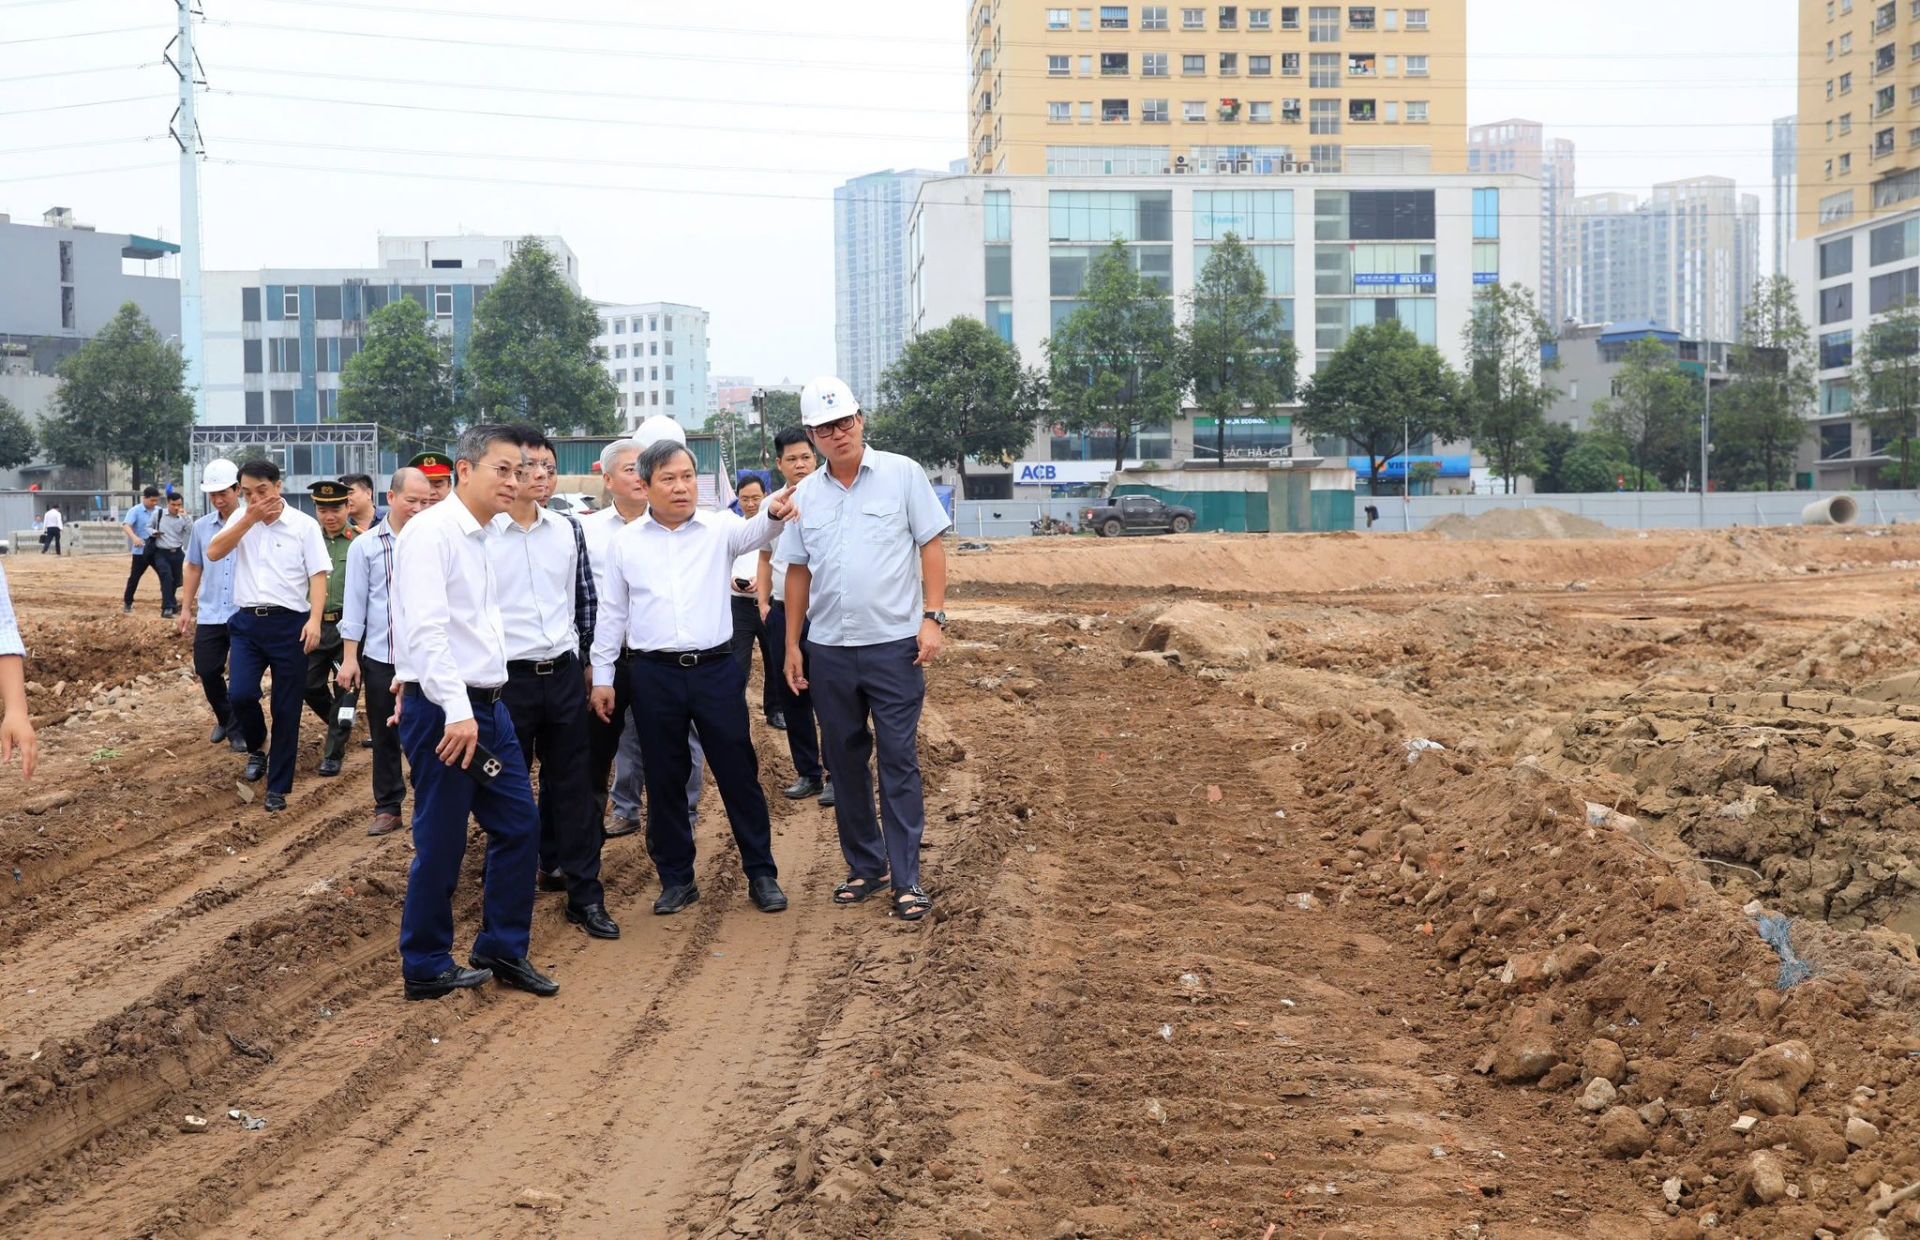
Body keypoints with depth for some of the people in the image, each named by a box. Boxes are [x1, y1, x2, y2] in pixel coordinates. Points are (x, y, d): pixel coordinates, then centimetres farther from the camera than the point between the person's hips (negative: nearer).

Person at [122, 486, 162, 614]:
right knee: (134, 577, 0)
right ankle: (127, 604, 11)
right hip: (141, 550, -4)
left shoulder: (159, 511, 7)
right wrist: (134, 537, -39)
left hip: (157, 550, 4)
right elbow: (126, 525, -21)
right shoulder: (135, 511, -8)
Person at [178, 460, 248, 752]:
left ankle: (238, 730, 17)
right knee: (207, 671, 8)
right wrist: (187, 607, 14)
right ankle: (224, 719, 31)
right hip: (210, 615, 4)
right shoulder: (201, 527, 6)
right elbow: (194, 567, 16)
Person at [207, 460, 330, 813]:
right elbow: (213, 553, -5)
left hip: (289, 623, -2)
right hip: (248, 622, 3)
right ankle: (257, 747, 20)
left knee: (286, 709, 3)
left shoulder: (304, 525, -2)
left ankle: (278, 788, 14)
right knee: (240, 694, -14)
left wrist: (315, 619, -19)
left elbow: (318, 575, -5)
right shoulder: (242, 520, 9)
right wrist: (250, 519, -12)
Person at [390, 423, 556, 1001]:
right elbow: (426, 629, -22)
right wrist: (457, 712, -26)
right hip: (442, 711, -9)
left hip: (487, 708, 9)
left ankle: (503, 951, 25)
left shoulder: (485, 539, 15)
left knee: (519, 826, 12)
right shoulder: (431, 532, -13)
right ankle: (426, 969, 15)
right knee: (441, 843, 1)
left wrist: (481, 710, 14)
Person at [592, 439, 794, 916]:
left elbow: (752, 533, -22)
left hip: (716, 667, -1)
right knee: (664, 780, 8)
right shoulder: (626, 542, 5)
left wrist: (773, 514, -45)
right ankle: (676, 878, 20)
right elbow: (611, 613, 10)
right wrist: (602, 677, 8)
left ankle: (761, 873, 14)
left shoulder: (718, 528, 0)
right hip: (654, 675, 1)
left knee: (739, 773, 4)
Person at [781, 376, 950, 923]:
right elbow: (798, 571, 14)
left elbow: (931, 546, -2)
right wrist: (791, 644, 12)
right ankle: (864, 865, 23)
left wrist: (933, 617, -10)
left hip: (894, 645, -4)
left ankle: (907, 878, 0)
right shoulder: (805, 495, 8)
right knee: (844, 763, 11)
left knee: (899, 763, -4)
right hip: (828, 650, 4)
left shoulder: (902, 474, -2)